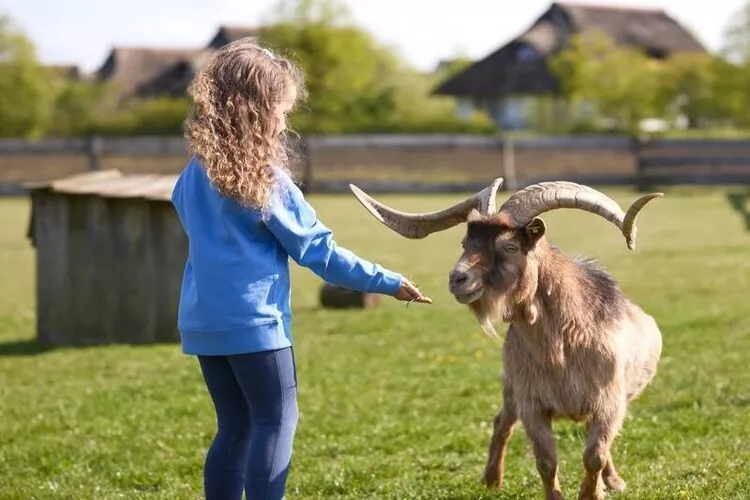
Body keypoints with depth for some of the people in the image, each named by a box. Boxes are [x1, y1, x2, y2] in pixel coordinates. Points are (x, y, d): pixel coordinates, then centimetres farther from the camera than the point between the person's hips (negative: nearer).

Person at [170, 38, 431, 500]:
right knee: (277, 422, -2)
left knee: (235, 428, 13)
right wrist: (387, 282, -3)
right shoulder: (266, 178, -11)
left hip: (203, 320, 7)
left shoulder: (196, 173, 8)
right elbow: (317, 250, -8)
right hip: (253, 320, -7)